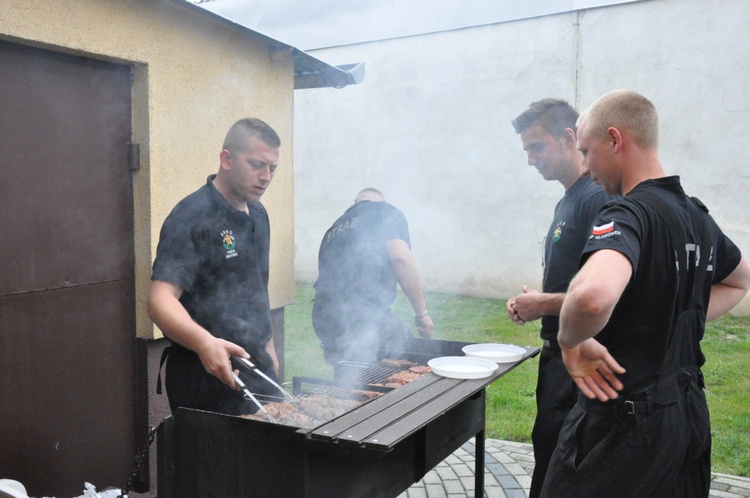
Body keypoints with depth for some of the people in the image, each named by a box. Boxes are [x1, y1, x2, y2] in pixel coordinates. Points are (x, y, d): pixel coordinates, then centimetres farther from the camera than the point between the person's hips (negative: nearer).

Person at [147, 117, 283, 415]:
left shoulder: (258, 215, 10)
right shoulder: (191, 217, -16)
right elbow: (160, 300, -25)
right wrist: (203, 342, -42)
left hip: (258, 368, 8)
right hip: (208, 375, -7)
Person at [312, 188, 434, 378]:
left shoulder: (334, 228, 27)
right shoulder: (386, 213, 9)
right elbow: (400, 257, -9)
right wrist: (422, 312, -3)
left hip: (322, 319, 8)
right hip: (364, 312, -7)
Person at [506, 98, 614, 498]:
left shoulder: (599, 198, -16)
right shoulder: (566, 202, 15)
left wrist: (546, 304, -14)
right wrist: (533, 303, 7)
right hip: (558, 356, 9)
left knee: (553, 460, -4)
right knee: (547, 450, 16)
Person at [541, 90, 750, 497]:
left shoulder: (628, 214, -21)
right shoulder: (697, 215, 7)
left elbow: (593, 294, -43)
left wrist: (570, 341, -23)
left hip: (623, 421, -8)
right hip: (688, 413, 9)